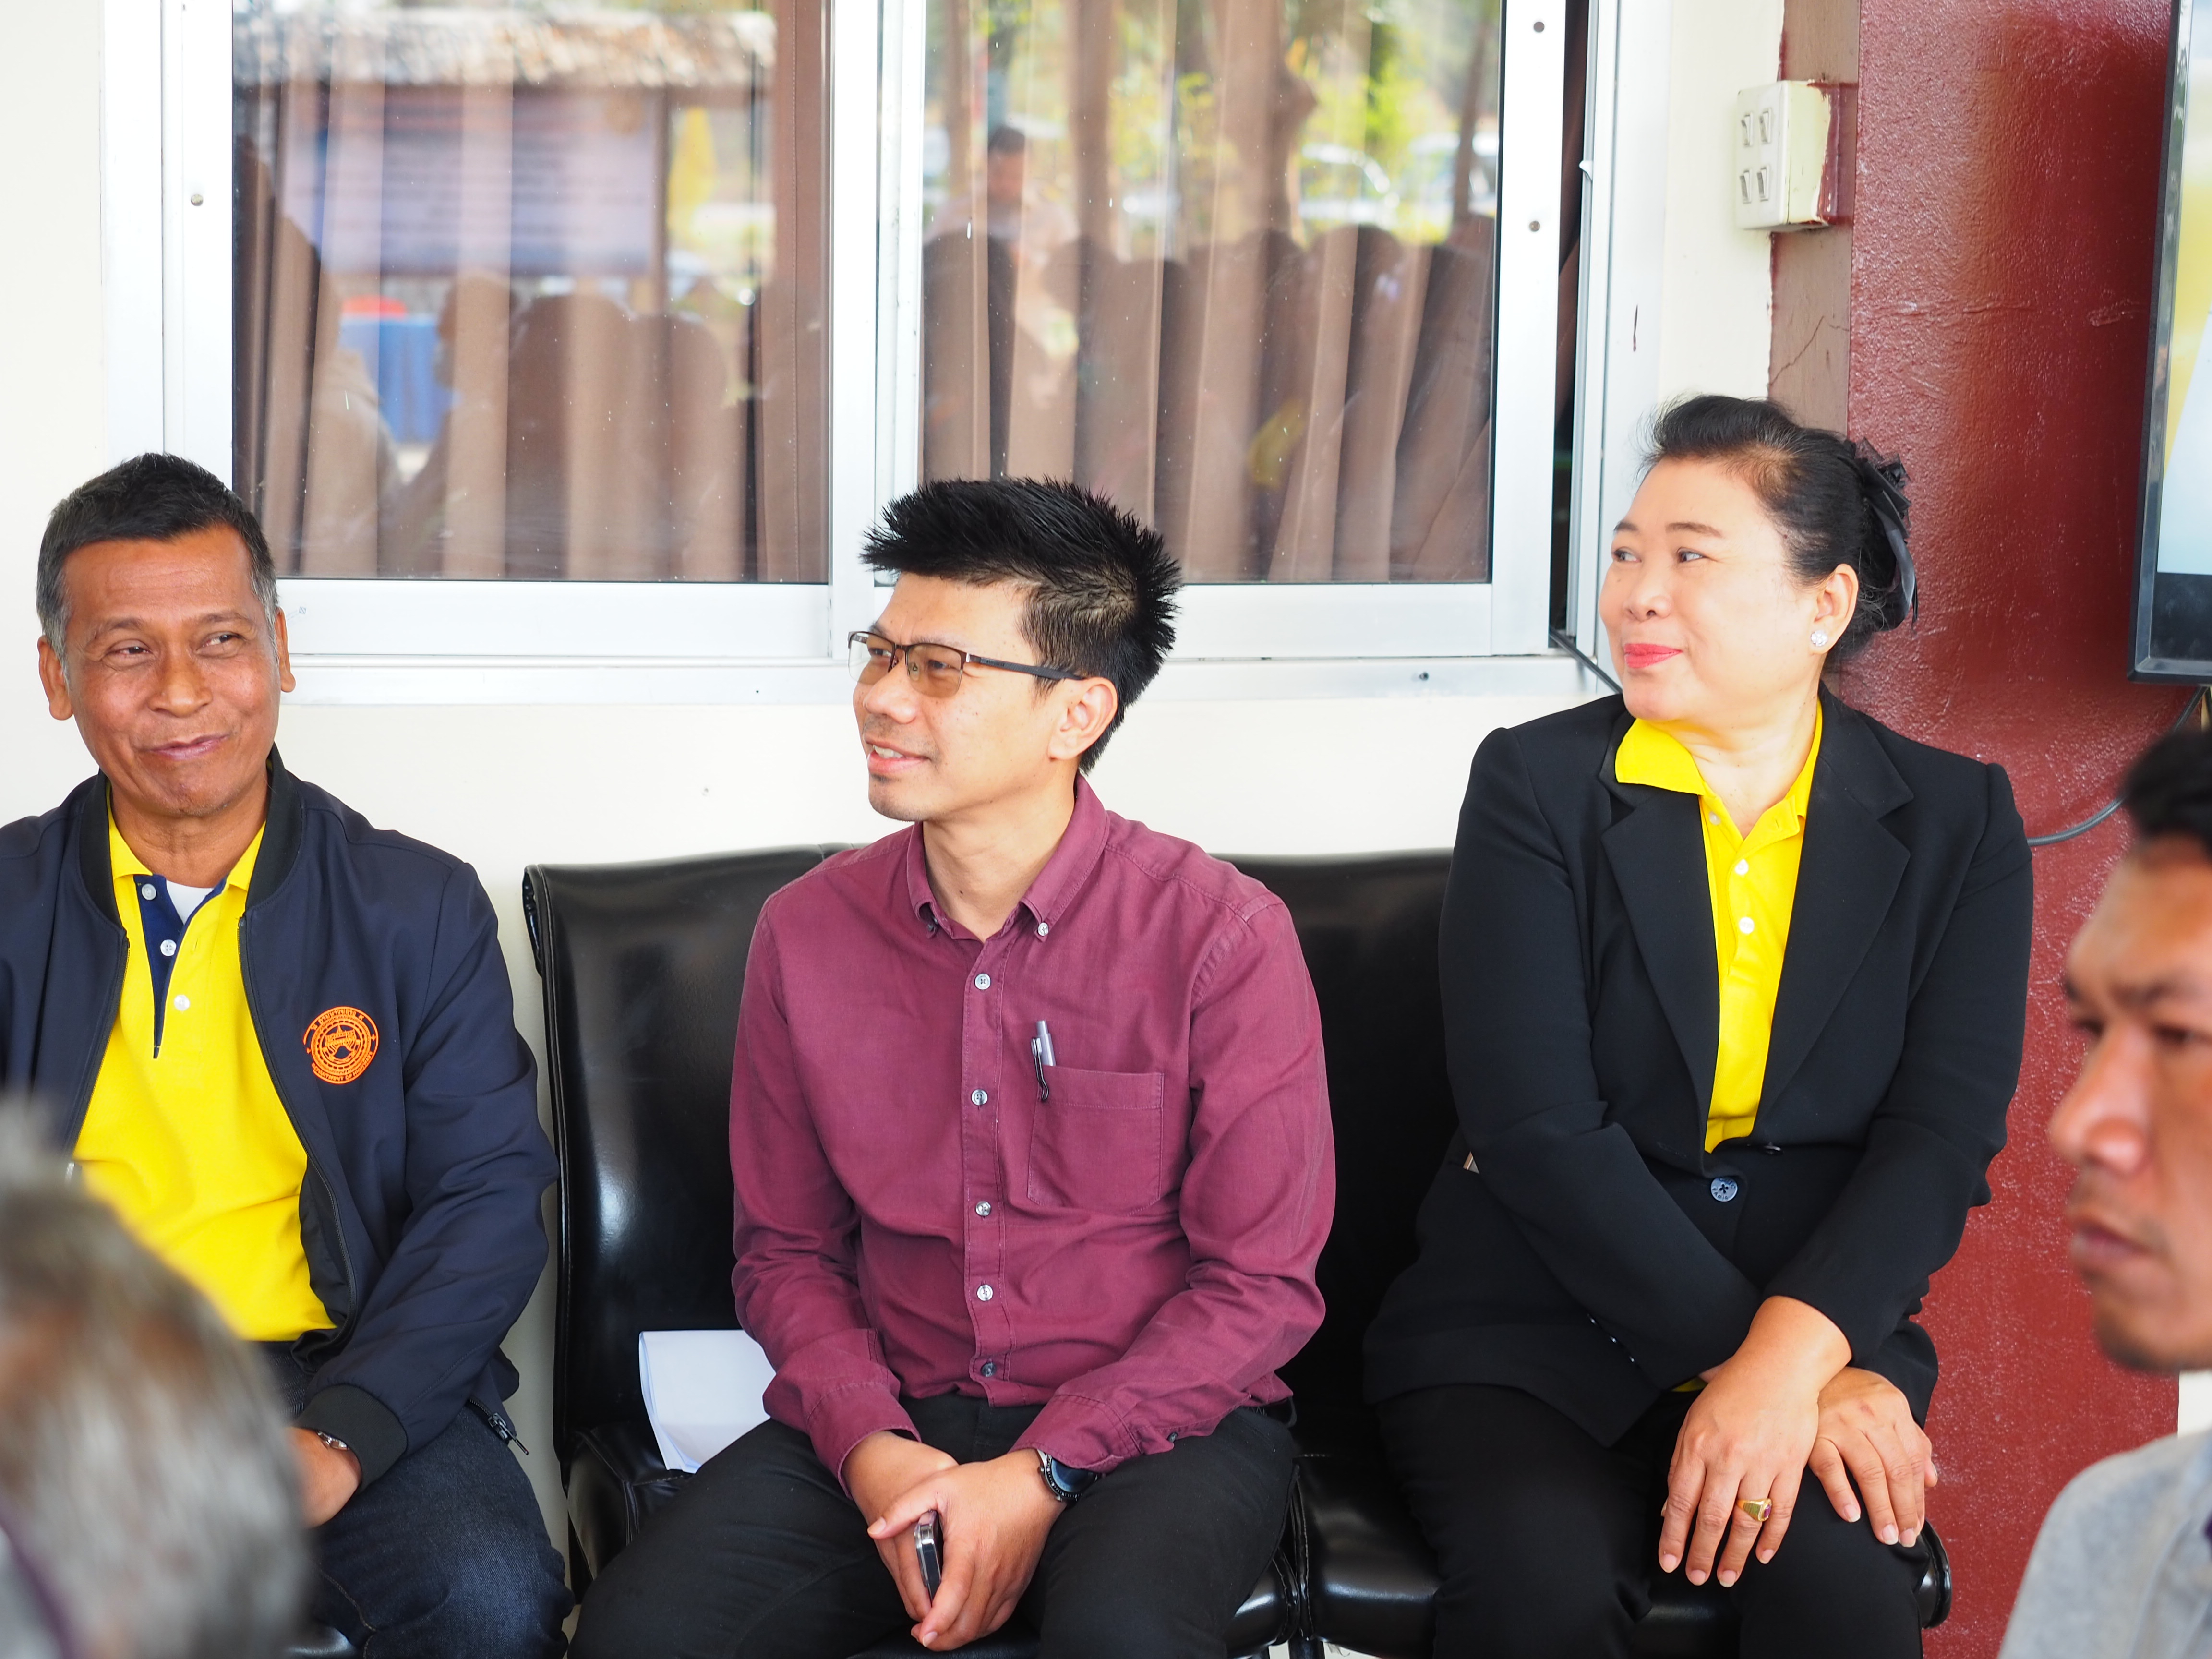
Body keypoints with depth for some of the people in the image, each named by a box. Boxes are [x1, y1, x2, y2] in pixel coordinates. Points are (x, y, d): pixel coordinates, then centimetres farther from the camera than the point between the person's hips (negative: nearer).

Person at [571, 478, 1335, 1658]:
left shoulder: (1222, 937, -8)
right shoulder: (807, 932, 4)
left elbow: (1261, 1285, -6)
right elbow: (786, 1250, 11)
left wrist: (1041, 1476, -16)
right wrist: (869, 1449, -9)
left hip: (1155, 1424, -3)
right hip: (895, 1420, 3)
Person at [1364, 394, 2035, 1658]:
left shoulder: (1957, 825, 5)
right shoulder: (1538, 785, -2)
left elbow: (1945, 1133, -6)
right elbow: (1538, 1127, -11)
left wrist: (1795, 1354, -23)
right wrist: (1770, 1363, -17)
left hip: (1826, 1327, 1)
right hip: (1528, 1343, -1)